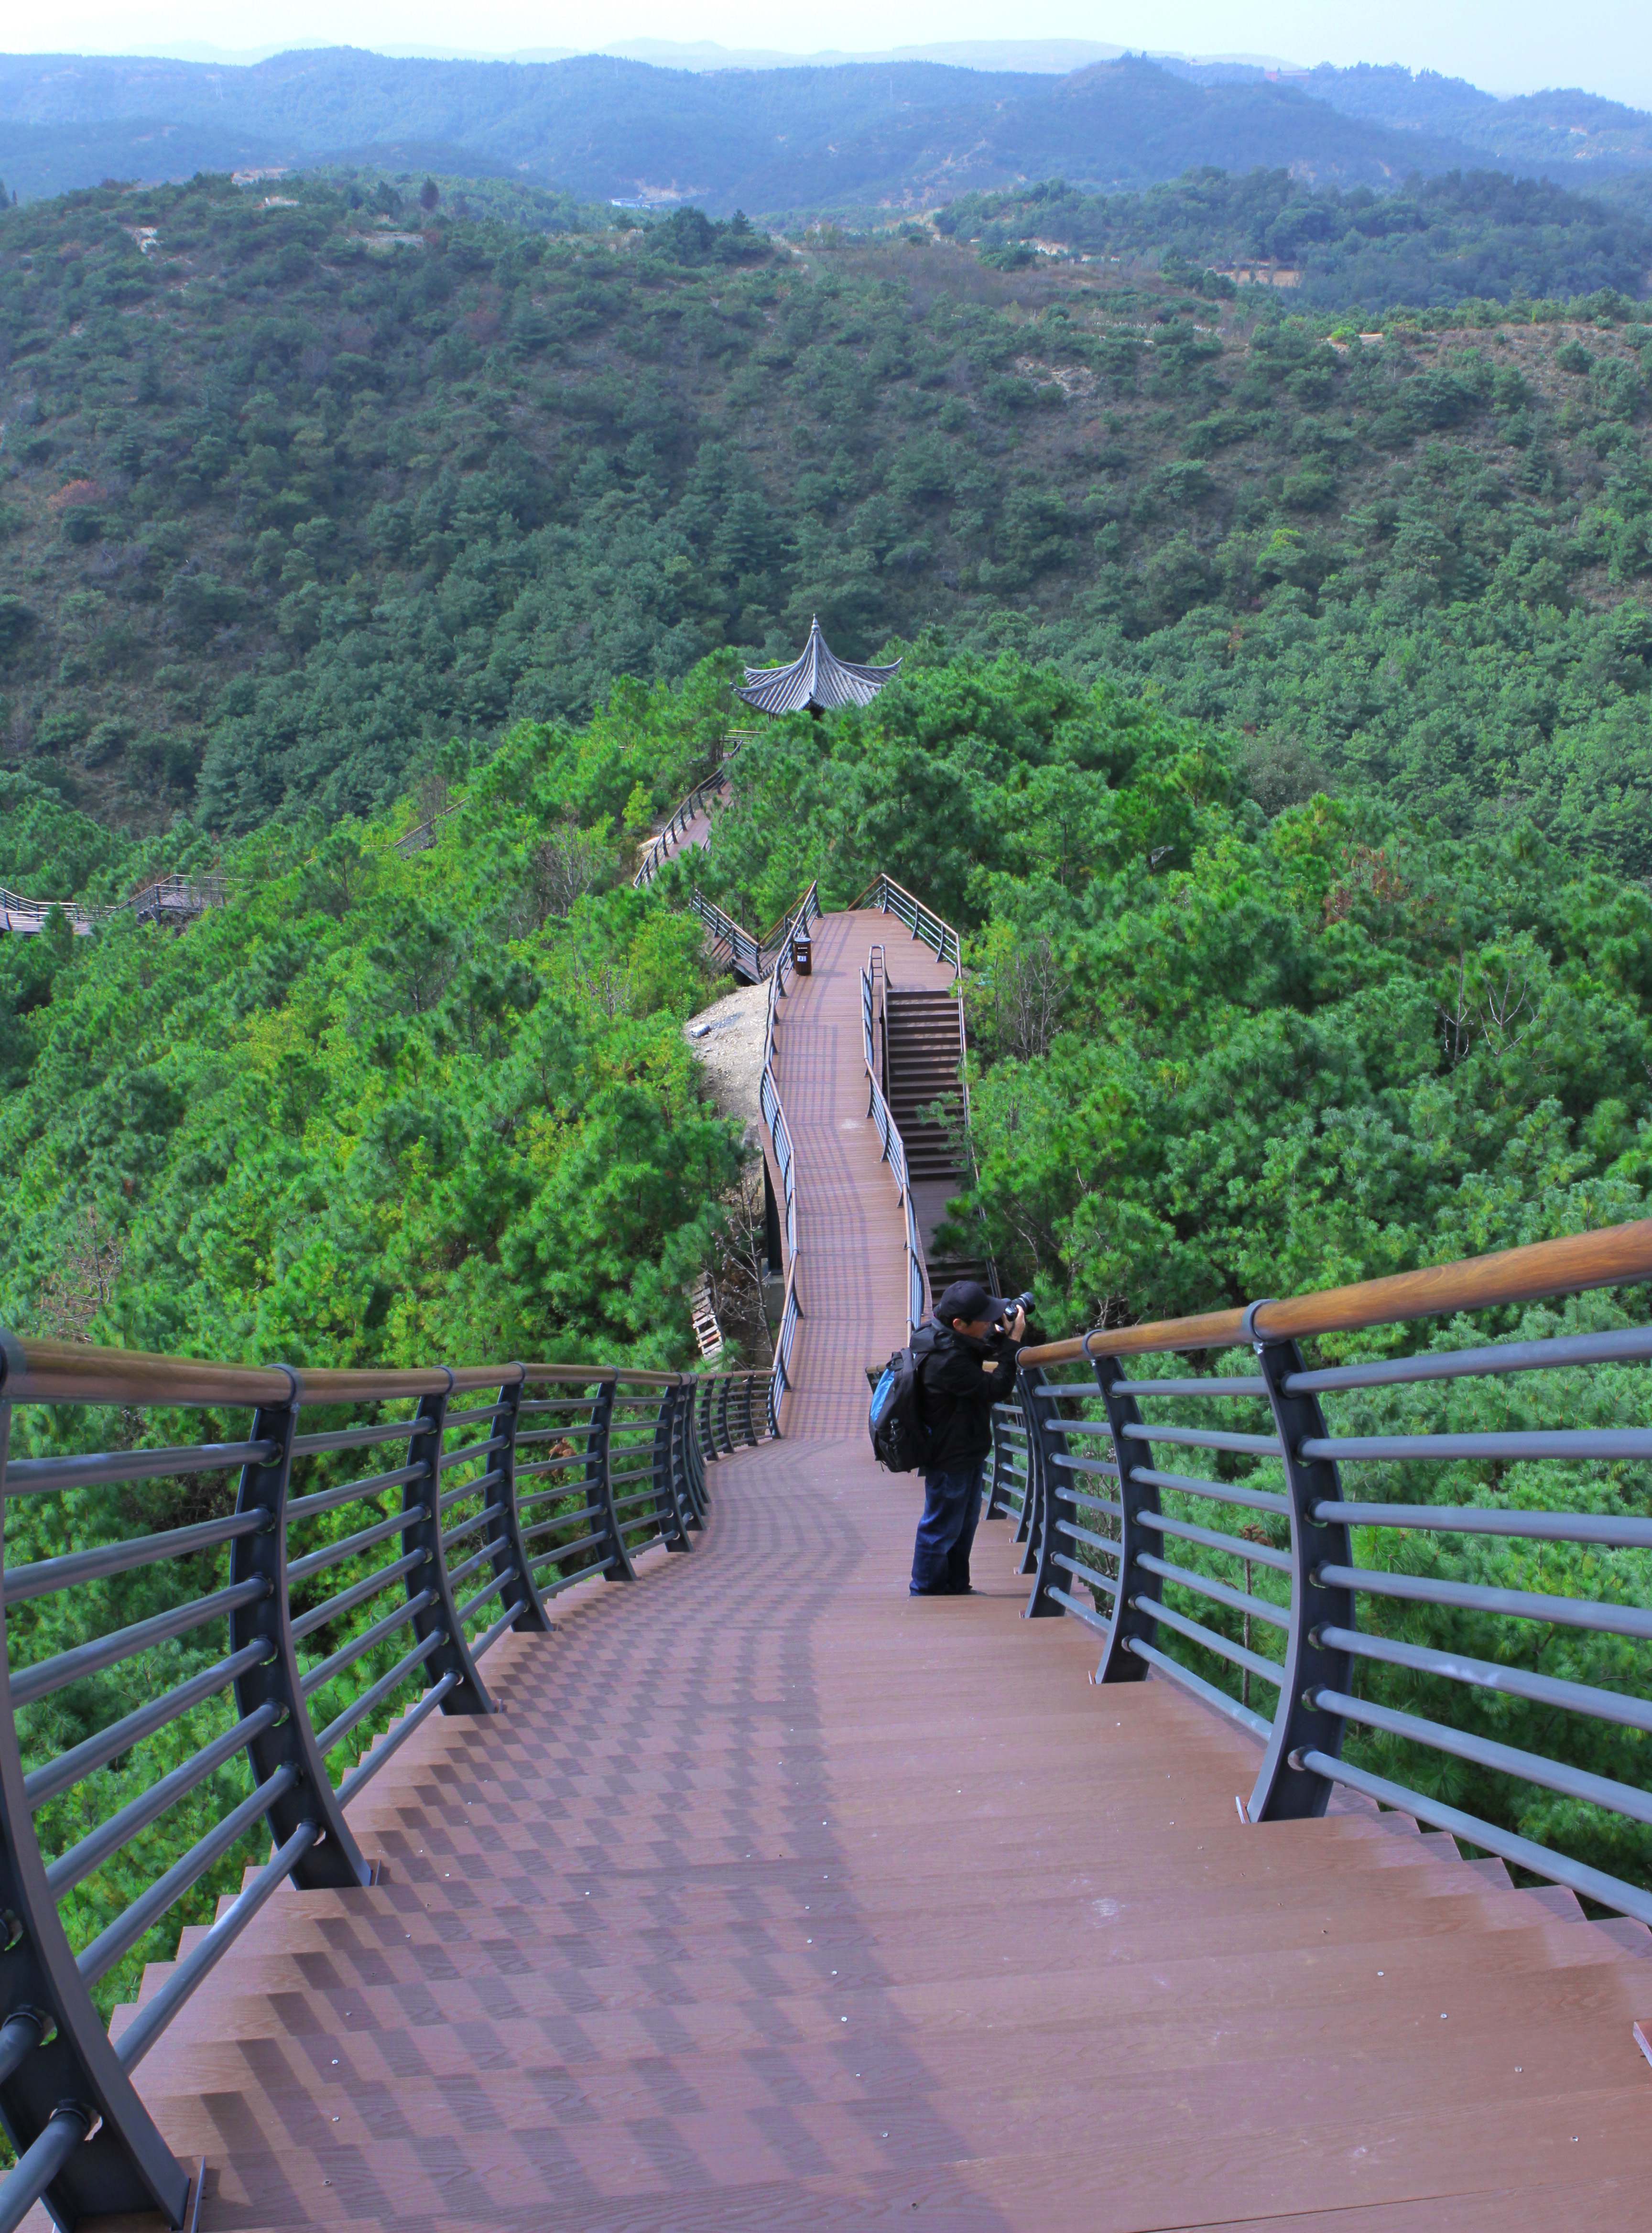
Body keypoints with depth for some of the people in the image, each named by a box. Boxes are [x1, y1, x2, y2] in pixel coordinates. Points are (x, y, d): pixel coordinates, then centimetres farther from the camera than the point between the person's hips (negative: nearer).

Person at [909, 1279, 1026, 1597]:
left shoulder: (949, 1337, -4)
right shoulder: (945, 1359, -33)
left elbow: (984, 1351, 15)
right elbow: (995, 1389, -29)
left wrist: (1001, 1335, -6)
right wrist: (1013, 1341, -25)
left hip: (968, 1452, 10)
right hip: (950, 1459, -10)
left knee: (964, 1526, 23)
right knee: (941, 1530, 6)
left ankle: (956, 1589, 37)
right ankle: (925, 1595, 23)